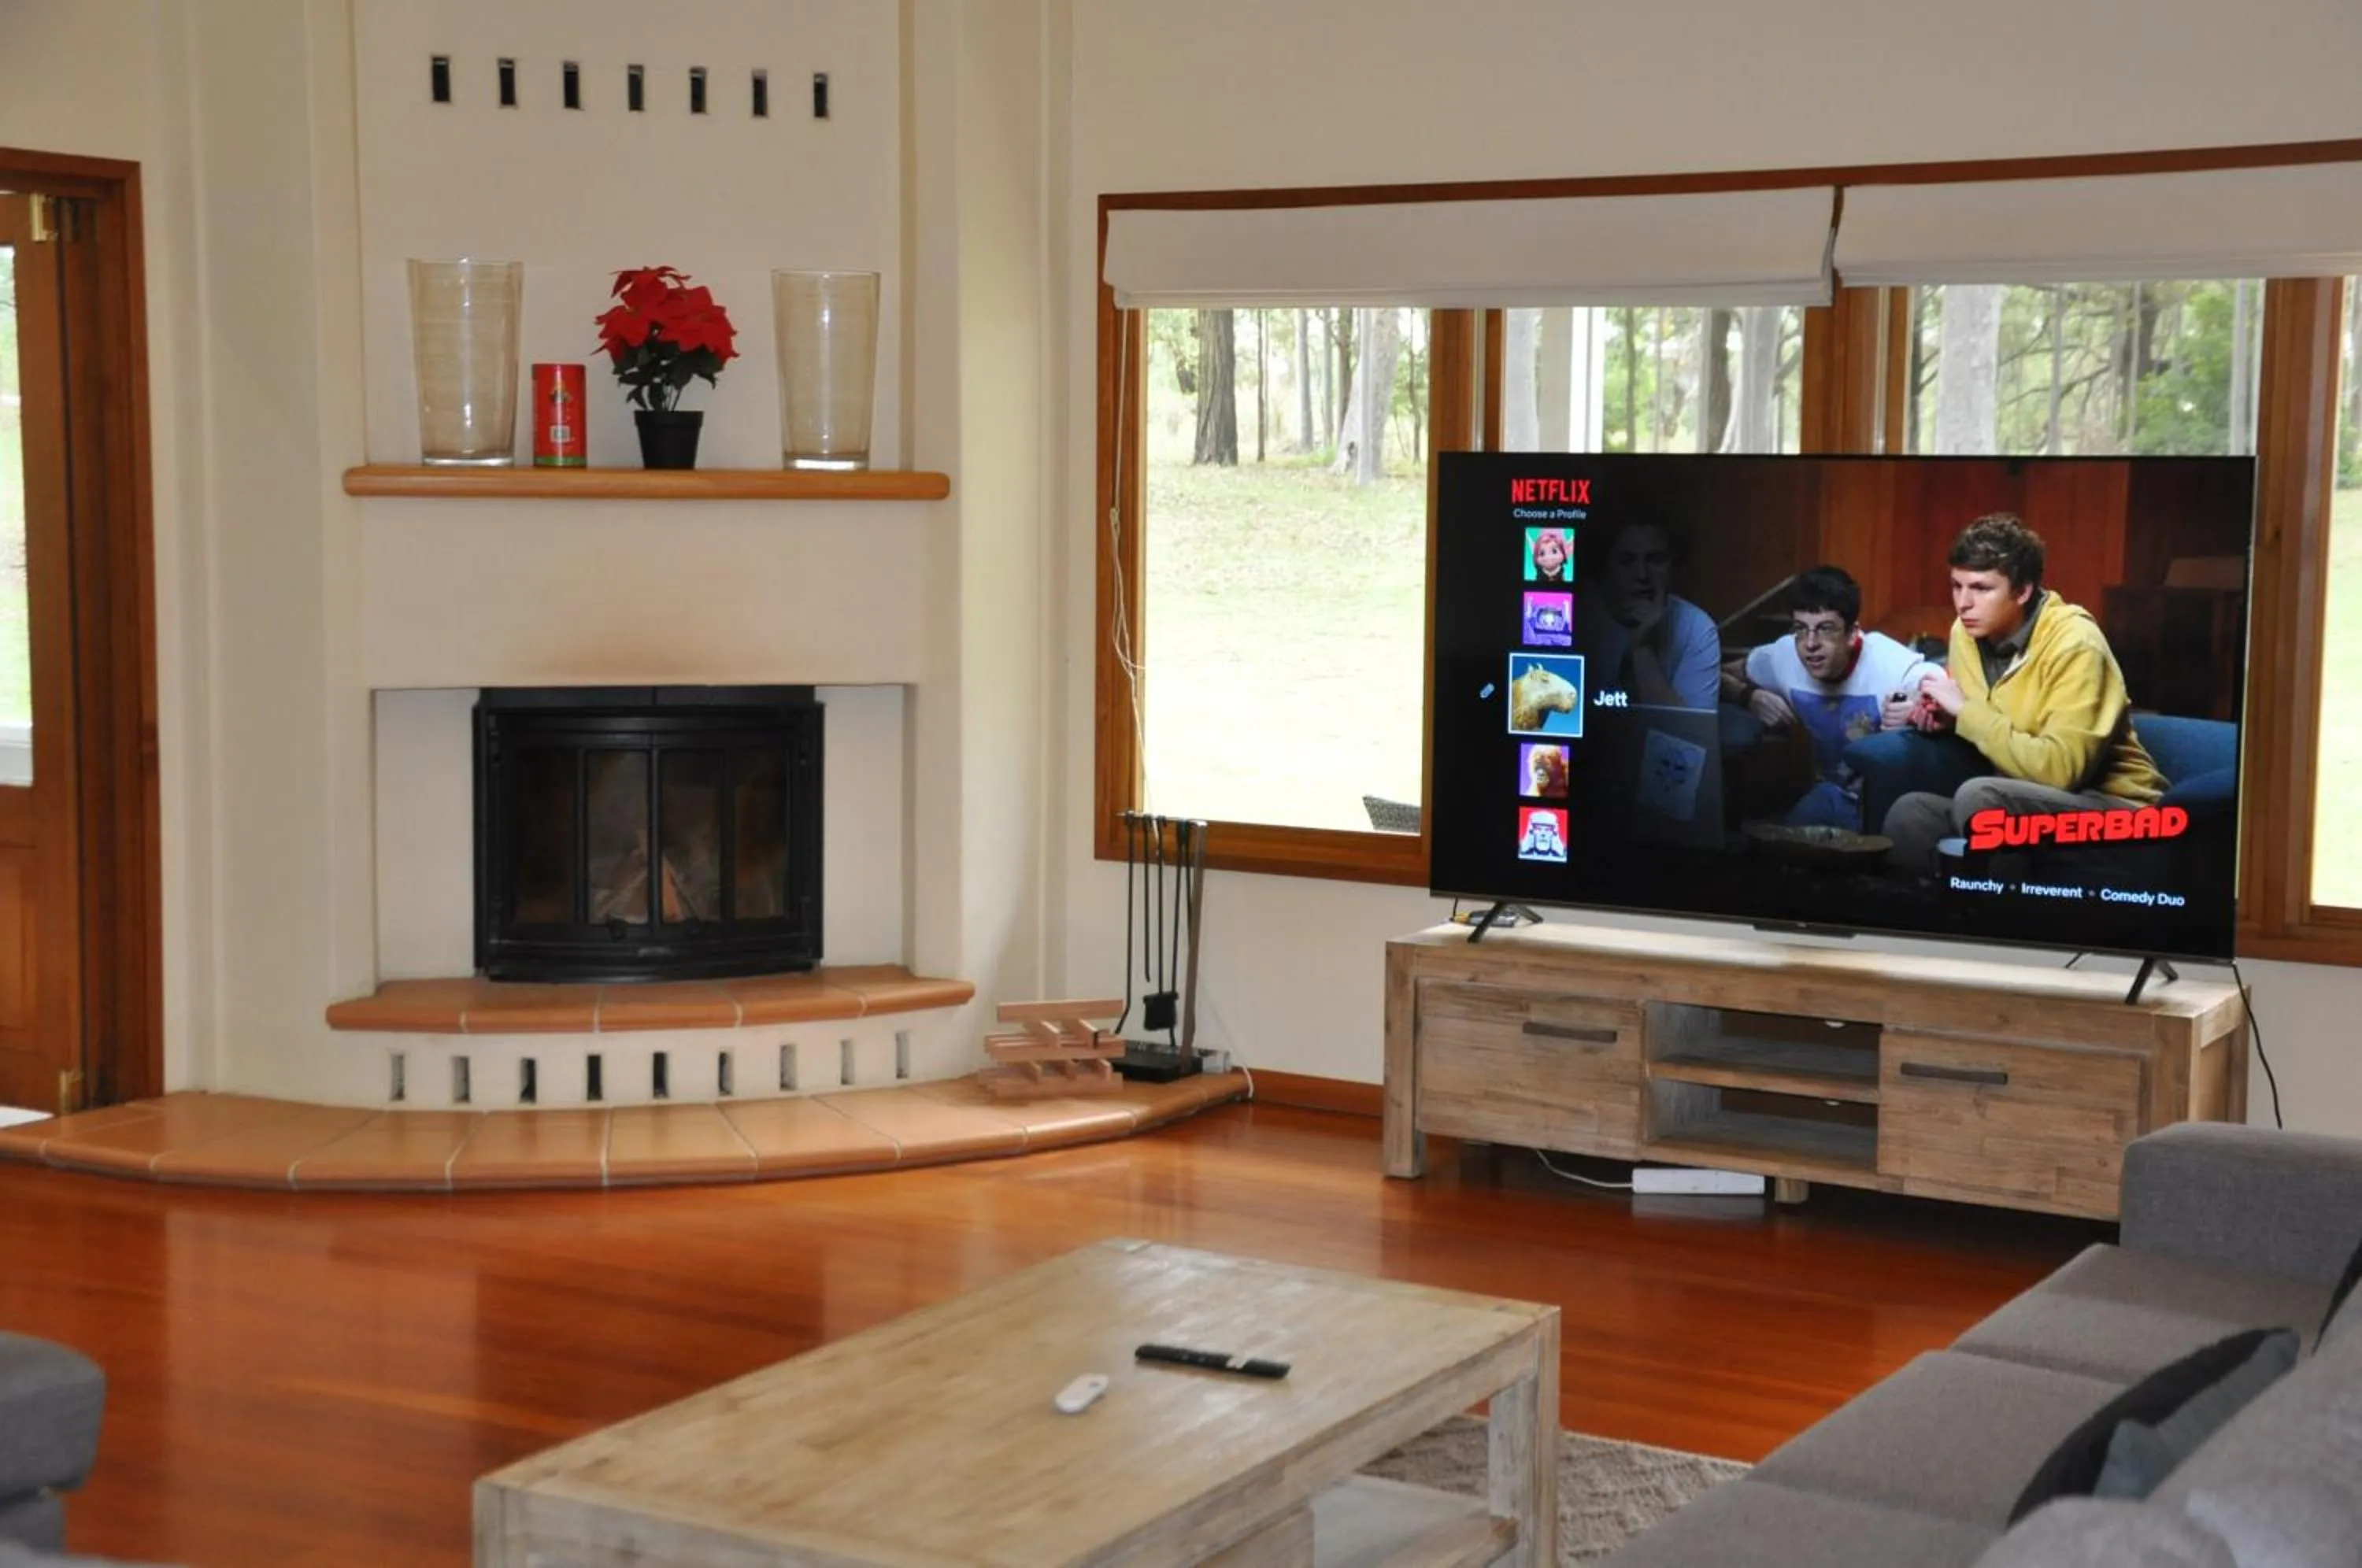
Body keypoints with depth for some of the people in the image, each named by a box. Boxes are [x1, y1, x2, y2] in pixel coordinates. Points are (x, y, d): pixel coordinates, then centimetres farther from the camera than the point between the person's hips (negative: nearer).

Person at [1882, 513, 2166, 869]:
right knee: (1909, 815, -15)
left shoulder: (2074, 644, -19)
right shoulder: (1966, 632, 3)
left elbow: (2060, 769, -27)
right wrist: (1945, 718, -2)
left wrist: (1966, 711, -22)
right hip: (2022, 801, 7)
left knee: (1979, 798, -31)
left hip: (2112, 810, -7)